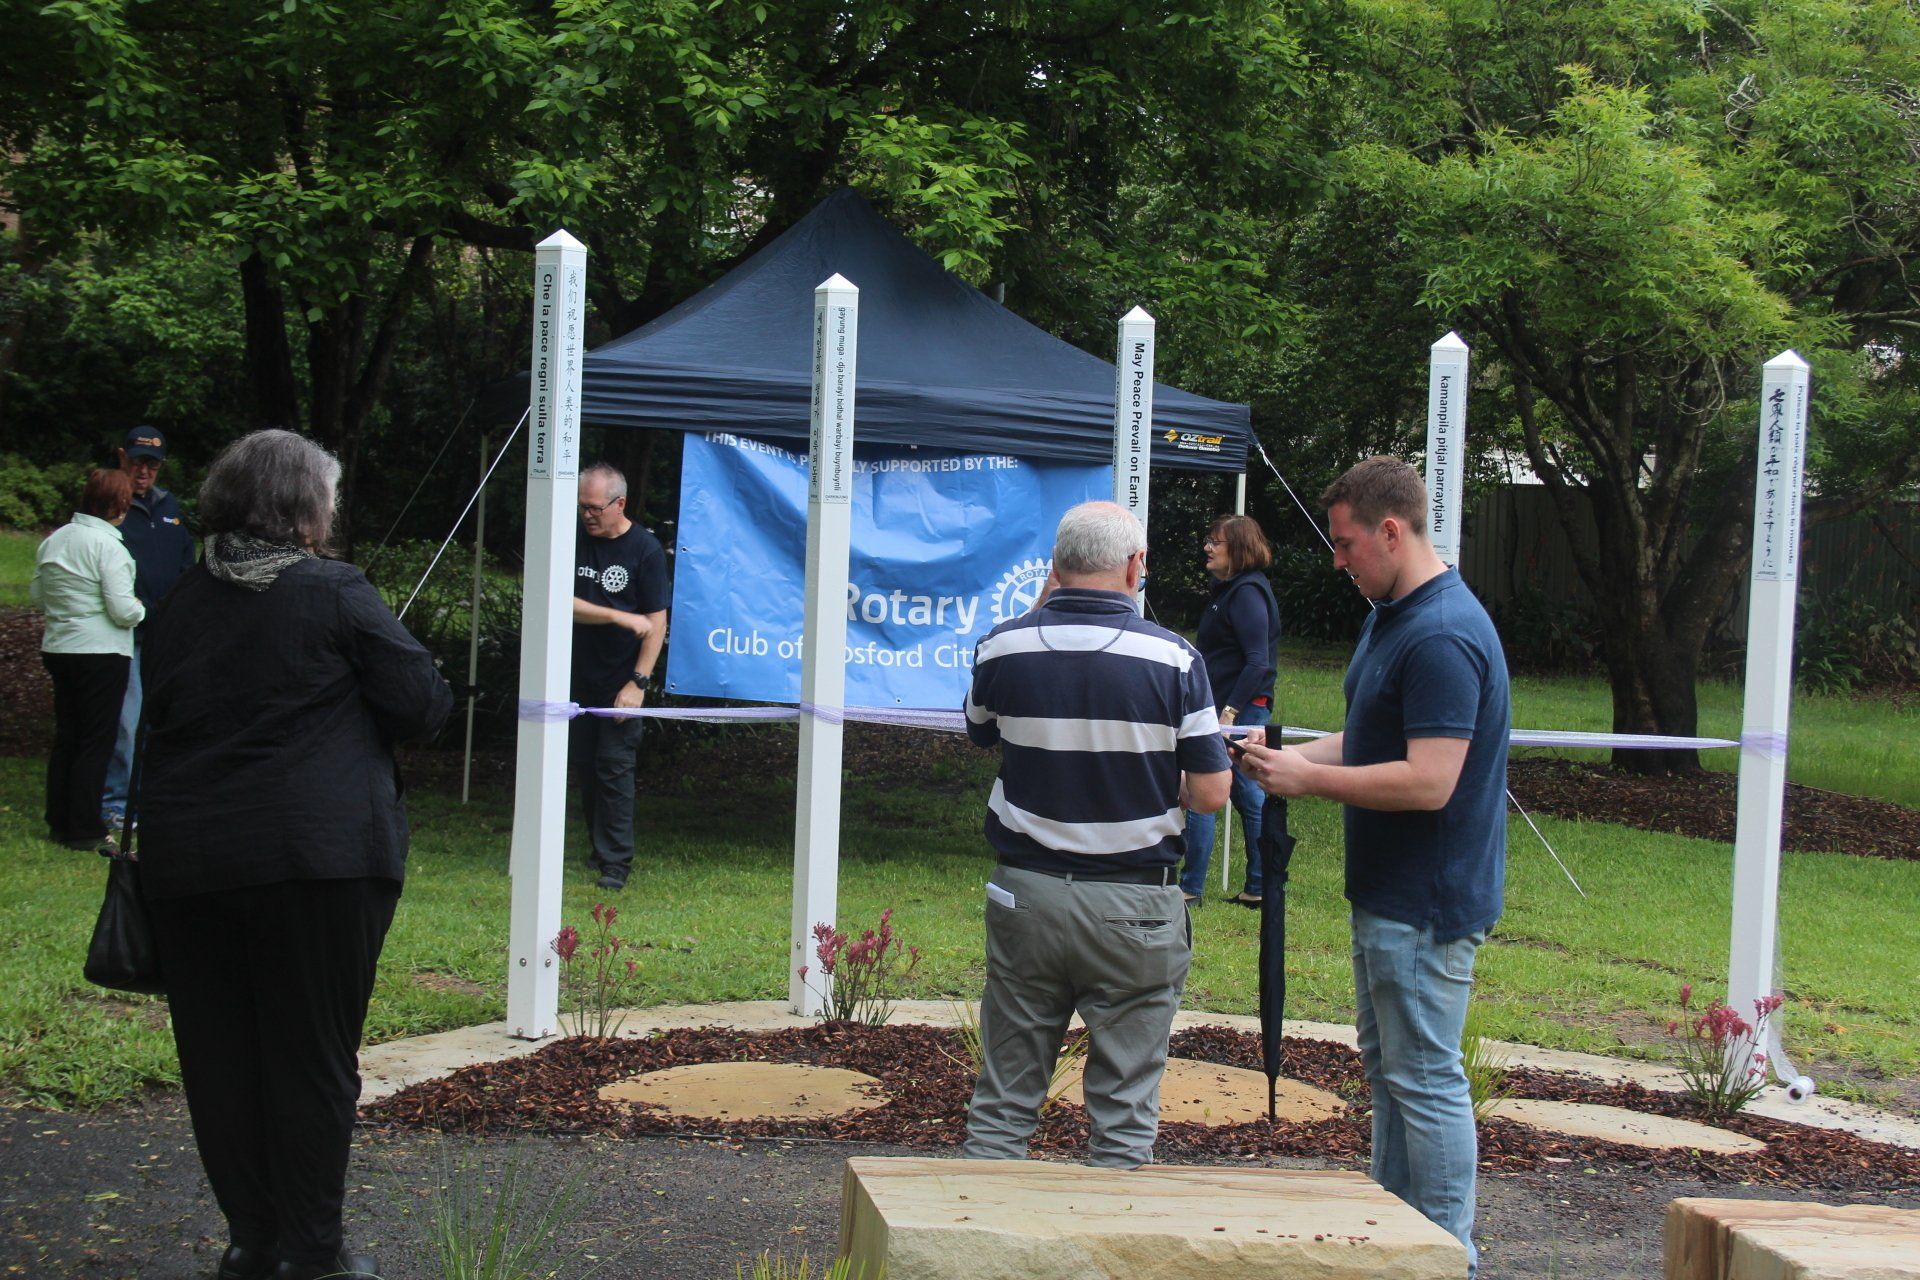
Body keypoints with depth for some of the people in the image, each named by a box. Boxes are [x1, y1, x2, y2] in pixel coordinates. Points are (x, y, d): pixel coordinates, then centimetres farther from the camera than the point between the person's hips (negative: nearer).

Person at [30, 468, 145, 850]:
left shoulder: (54, 540, 7)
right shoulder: (108, 546, -17)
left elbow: (36, 594, 15)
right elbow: (122, 610, -19)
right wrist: (139, 609, 1)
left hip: (58, 648, 7)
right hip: (101, 653, -7)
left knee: (66, 736, 15)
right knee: (96, 741, 1)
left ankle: (59, 822, 21)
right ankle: (84, 830, 3)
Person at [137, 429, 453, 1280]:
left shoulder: (179, 604, 9)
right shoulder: (336, 595, -7)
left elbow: (154, 723, 17)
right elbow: (424, 706, -6)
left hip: (186, 861, 5)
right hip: (317, 858, -4)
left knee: (220, 1054, 11)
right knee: (314, 1053, 4)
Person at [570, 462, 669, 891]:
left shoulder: (645, 549, -7)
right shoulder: (575, 542, 4)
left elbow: (656, 622, -8)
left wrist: (638, 682, -13)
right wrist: (619, 617, -15)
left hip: (621, 682, -4)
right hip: (579, 678, 4)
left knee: (615, 768, -7)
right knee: (585, 766, 9)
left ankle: (616, 863, -4)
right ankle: (597, 846, 23)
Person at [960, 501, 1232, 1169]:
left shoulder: (1002, 645, -4)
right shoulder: (1173, 657, -10)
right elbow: (1210, 794, -9)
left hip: (1025, 894, 2)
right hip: (1134, 906, -2)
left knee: (1003, 1102, 12)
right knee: (1124, 1112, 8)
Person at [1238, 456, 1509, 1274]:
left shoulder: (1441, 637, -23)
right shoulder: (1390, 617, 11)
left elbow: (1429, 781, -28)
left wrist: (1308, 779, -20)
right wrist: (1288, 757, 3)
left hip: (1427, 902, -11)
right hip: (1387, 894, 11)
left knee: (1425, 1081, -3)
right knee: (1386, 1065, 18)